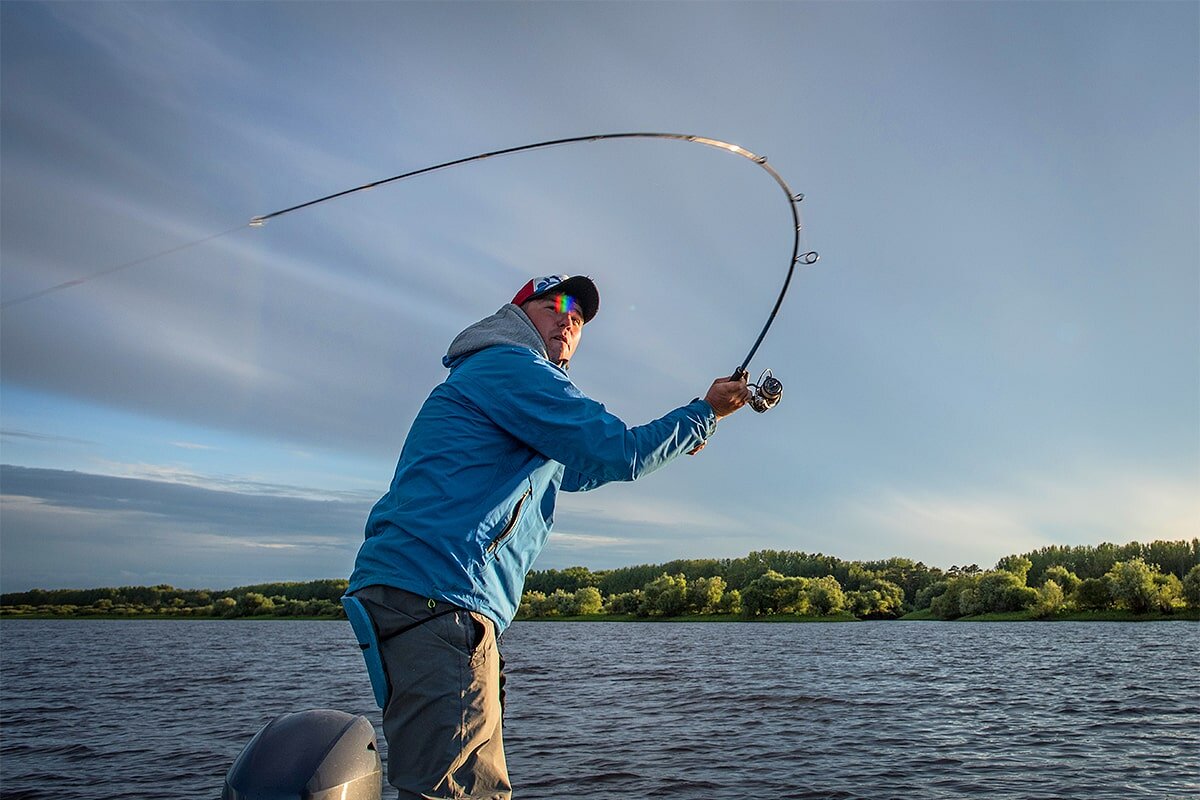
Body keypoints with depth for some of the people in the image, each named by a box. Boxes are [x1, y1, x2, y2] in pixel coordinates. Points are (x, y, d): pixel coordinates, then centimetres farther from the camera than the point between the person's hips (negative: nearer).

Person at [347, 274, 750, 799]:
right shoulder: (509, 364, -2)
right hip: (436, 595, -11)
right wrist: (704, 413, 8)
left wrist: (679, 438, 43)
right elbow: (620, 455, -8)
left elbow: (576, 470, 44)